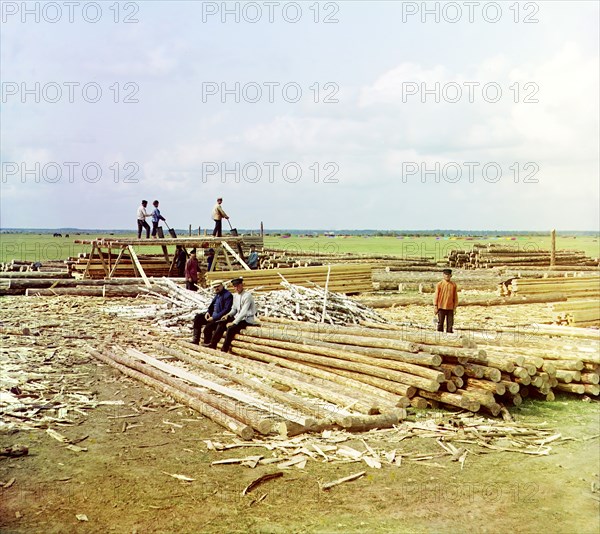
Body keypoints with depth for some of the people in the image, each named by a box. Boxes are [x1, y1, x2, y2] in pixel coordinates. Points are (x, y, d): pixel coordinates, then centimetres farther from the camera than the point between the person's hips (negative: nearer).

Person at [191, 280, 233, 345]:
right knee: (198, 317, 2)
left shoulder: (228, 295, -14)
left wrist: (214, 317, -22)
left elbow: (226, 310, -21)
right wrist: (208, 312, 4)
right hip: (213, 315, 10)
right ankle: (195, 340, -1)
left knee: (208, 327, -30)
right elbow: (212, 305, 26)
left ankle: (207, 344, -8)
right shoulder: (217, 294, 14)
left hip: (221, 318, -10)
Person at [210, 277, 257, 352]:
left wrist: (234, 322, -27)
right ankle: (212, 345, -6)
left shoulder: (247, 295, -16)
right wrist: (228, 315, -5)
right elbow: (234, 309, 16)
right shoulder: (235, 295, 9)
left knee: (231, 328, -28)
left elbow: (243, 312, -24)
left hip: (247, 320, -8)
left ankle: (224, 350, -21)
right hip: (238, 317, 8)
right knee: (221, 324, -7)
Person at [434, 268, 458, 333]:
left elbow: (455, 296, 10)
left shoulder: (453, 285, 6)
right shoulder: (439, 284, -1)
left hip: (450, 308, 2)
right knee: (440, 323, 1)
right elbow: (436, 295, 0)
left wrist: (455, 307, 7)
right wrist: (435, 306, -5)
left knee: (450, 324, 3)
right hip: (441, 307, -2)